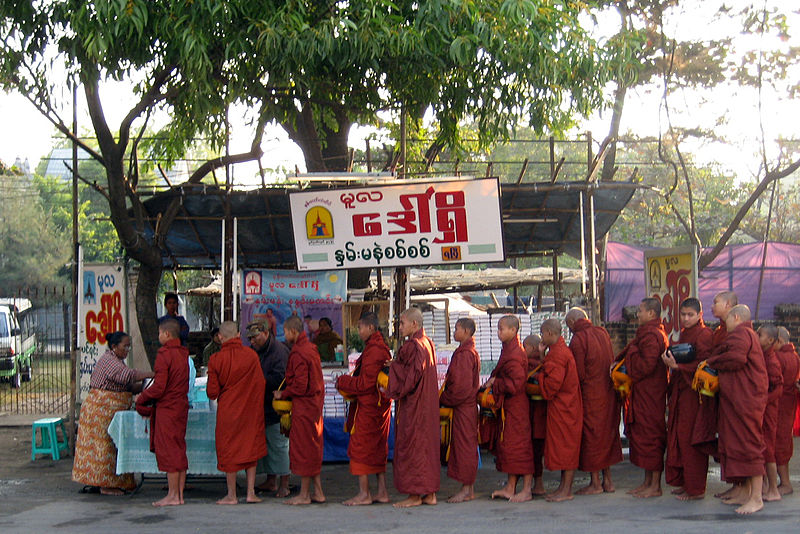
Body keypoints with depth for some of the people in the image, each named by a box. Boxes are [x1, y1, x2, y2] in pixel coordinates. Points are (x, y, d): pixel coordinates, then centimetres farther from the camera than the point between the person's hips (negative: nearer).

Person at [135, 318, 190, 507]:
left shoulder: (164, 354, -15)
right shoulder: (183, 353, 11)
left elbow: (159, 387, -18)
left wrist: (141, 399, -1)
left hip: (167, 408, -8)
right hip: (181, 405, 8)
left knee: (168, 451, -3)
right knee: (179, 450, 10)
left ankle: (172, 496, -1)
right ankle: (180, 494, 13)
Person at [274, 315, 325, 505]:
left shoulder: (298, 354, -18)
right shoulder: (311, 348, 11)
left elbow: (300, 386, -21)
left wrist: (282, 394, -6)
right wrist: (285, 393, 16)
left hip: (303, 406, -9)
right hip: (314, 403, 9)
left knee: (303, 448, -2)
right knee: (312, 449, 14)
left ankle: (304, 494, 5)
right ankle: (318, 492, 20)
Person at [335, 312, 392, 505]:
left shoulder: (373, 351, -19)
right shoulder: (382, 348, 12)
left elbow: (364, 384, -20)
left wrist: (343, 382, -6)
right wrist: (347, 382, 10)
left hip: (367, 407, -10)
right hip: (381, 406, 10)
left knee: (360, 447, -3)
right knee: (378, 448, 13)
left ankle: (364, 493, -1)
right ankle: (382, 491, 17)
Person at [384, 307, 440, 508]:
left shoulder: (411, 346, -17)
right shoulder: (427, 344, 11)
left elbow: (409, 378, -21)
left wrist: (391, 390, -7)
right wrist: (395, 365, 14)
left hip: (412, 406, -9)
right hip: (427, 405, 9)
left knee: (411, 445, -2)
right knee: (428, 444, 11)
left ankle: (415, 495, 2)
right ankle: (429, 493, 15)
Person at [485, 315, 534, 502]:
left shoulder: (515, 355, -20)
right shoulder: (508, 350, 11)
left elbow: (516, 383, -24)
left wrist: (495, 383, -12)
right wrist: (492, 382, 4)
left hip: (516, 406, -10)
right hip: (508, 405, 10)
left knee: (519, 444, -4)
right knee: (507, 444, 12)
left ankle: (527, 490, 2)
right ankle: (510, 487, 19)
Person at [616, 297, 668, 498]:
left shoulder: (651, 335, -18)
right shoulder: (646, 332, 16)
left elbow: (646, 365, -26)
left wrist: (631, 353, -13)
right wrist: (620, 362, 8)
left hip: (650, 395, -11)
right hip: (643, 393, 11)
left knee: (650, 436, -5)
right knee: (643, 435, 13)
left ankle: (655, 486, 1)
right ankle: (648, 482, 20)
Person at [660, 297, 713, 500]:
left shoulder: (703, 335, -11)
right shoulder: (684, 333, 18)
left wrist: (677, 366, -23)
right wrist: (671, 360, 9)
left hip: (693, 394, -9)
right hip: (680, 393, 9)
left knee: (690, 440, -7)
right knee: (678, 437, 11)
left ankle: (696, 489, 0)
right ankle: (684, 482, 20)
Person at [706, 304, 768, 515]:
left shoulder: (741, 334, -11)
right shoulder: (748, 334, 24)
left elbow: (735, 358, -24)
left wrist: (710, 362, -10)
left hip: (745, 400, -11)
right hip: (738, 399, 11)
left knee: (749, 444, -10)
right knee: (738, 443, 13)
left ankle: (756, 498, -10)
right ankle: (744, 492, 17)